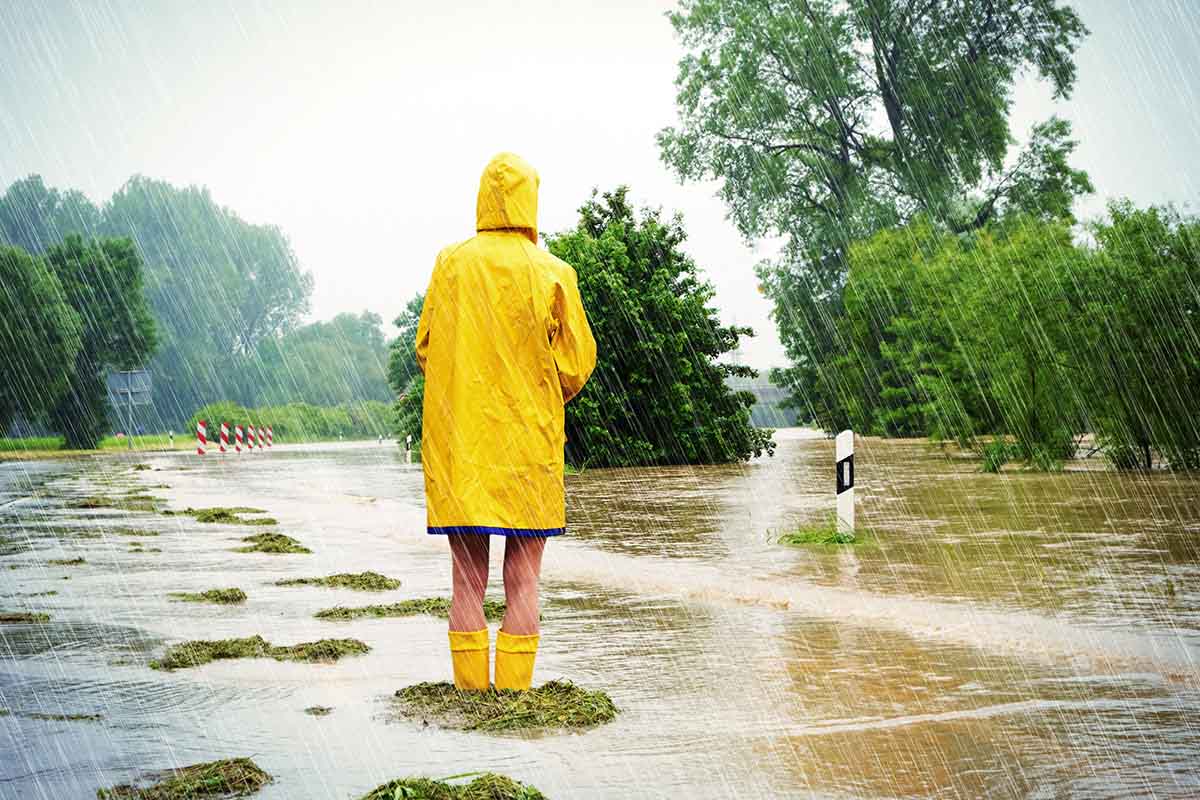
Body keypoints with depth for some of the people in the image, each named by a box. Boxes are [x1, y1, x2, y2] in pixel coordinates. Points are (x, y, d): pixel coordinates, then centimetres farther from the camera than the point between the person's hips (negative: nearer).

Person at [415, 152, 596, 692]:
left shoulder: (451, 263, 0)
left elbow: (424, 349, 6)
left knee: (467, 582, 6)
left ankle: (470, 690, 7)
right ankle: (515, 691, 3)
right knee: (522, 584, 4)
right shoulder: (553, 274, -4)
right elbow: (577, 364, -2)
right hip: (528, 440, -1)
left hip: (457, 441, 1)